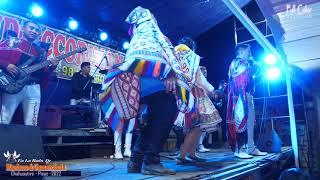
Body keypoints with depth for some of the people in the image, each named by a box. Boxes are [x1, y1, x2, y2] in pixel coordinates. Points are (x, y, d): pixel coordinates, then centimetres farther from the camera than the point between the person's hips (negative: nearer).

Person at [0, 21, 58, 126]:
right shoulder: (11, 42, 9)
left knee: (31, 125, 3)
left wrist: (51, 67, -5)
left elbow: (43, 76, 12)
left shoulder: (41, 52, 17)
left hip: (33, 88, 3)